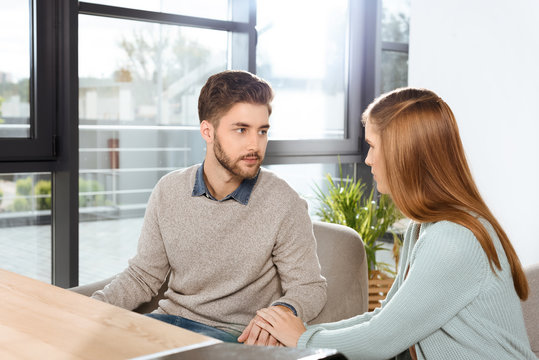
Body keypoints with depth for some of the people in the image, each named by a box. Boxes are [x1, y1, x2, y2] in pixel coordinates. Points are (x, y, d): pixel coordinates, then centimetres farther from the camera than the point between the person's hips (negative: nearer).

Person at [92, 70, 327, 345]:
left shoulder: (283, 204, -9)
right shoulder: (169, 191, 3)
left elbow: (309, 288, -2)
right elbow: (143, 276, 10)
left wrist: (282, 311, -26)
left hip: (234, 333, -4)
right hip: (170, 318, 4)